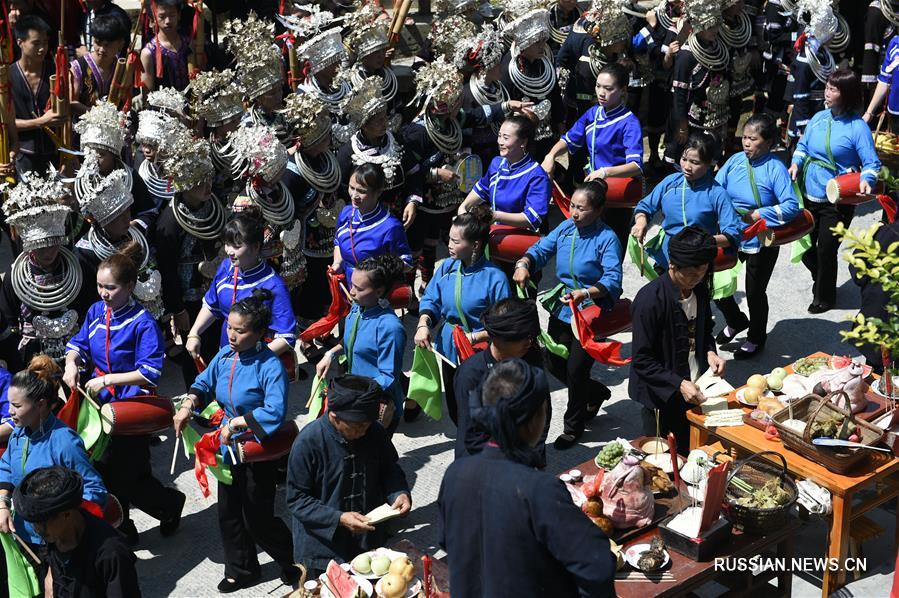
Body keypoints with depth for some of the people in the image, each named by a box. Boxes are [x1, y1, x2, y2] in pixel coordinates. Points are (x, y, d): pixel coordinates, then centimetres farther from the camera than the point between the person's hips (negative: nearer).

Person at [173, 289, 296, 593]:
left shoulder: (270, 367, -24)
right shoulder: (225, 356, -4)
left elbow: (275, 413, -34)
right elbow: (204, 383, 12)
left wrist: (235, 422, -29)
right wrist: (188, 405, -7)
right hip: (228, 445, 7)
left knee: (257, 518, 4)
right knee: (228, 512, 16)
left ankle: (293, 560, 30)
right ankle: (240, 570, 36)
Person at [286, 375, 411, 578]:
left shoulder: (375, 432, -7)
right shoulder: (308, 442, -20)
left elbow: (390, 470, 9)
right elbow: (297, 500, -16)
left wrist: (400, 493, -13)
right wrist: (339, 519, -26)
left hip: (370, 543, 5)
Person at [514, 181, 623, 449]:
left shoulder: (607, 238, -18)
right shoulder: (565, 228, 1)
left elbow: (612, 281, -26)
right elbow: (540, 250, 2)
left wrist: (585, 293, -43)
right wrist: (523, 264, -20)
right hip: (561, 310, 7)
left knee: (575, 371, 1)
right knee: (555, 365, 16)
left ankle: (573, 428, 24)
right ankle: (597, 393, 44)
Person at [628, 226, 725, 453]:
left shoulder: (699, 290, -2)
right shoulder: (650, 300, -24)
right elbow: (642, 360, -22)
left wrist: (710, 352, -5)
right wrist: (678, 384, -29)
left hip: (693, 391, 6)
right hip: (662, 398, -6)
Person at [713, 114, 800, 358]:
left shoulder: (775, 168, -17)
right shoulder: (735, 161, -4)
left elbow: (792, 207, -24)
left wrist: (756, 215, -25)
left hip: (760, 242, -5)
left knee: (755, 292, 12)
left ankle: (756, 338, 38)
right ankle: (736, 321, 39)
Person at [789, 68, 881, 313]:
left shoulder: (857, 127, -15)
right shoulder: (819, 117, 1)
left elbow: (872, 163, -14)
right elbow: (803, 144, 14)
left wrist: (866, 180, -34)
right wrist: (796, 162, -5)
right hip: (808, 194, 6)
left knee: (826, 250, 6)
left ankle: (824, 297, 30)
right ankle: (821, 281, 45)